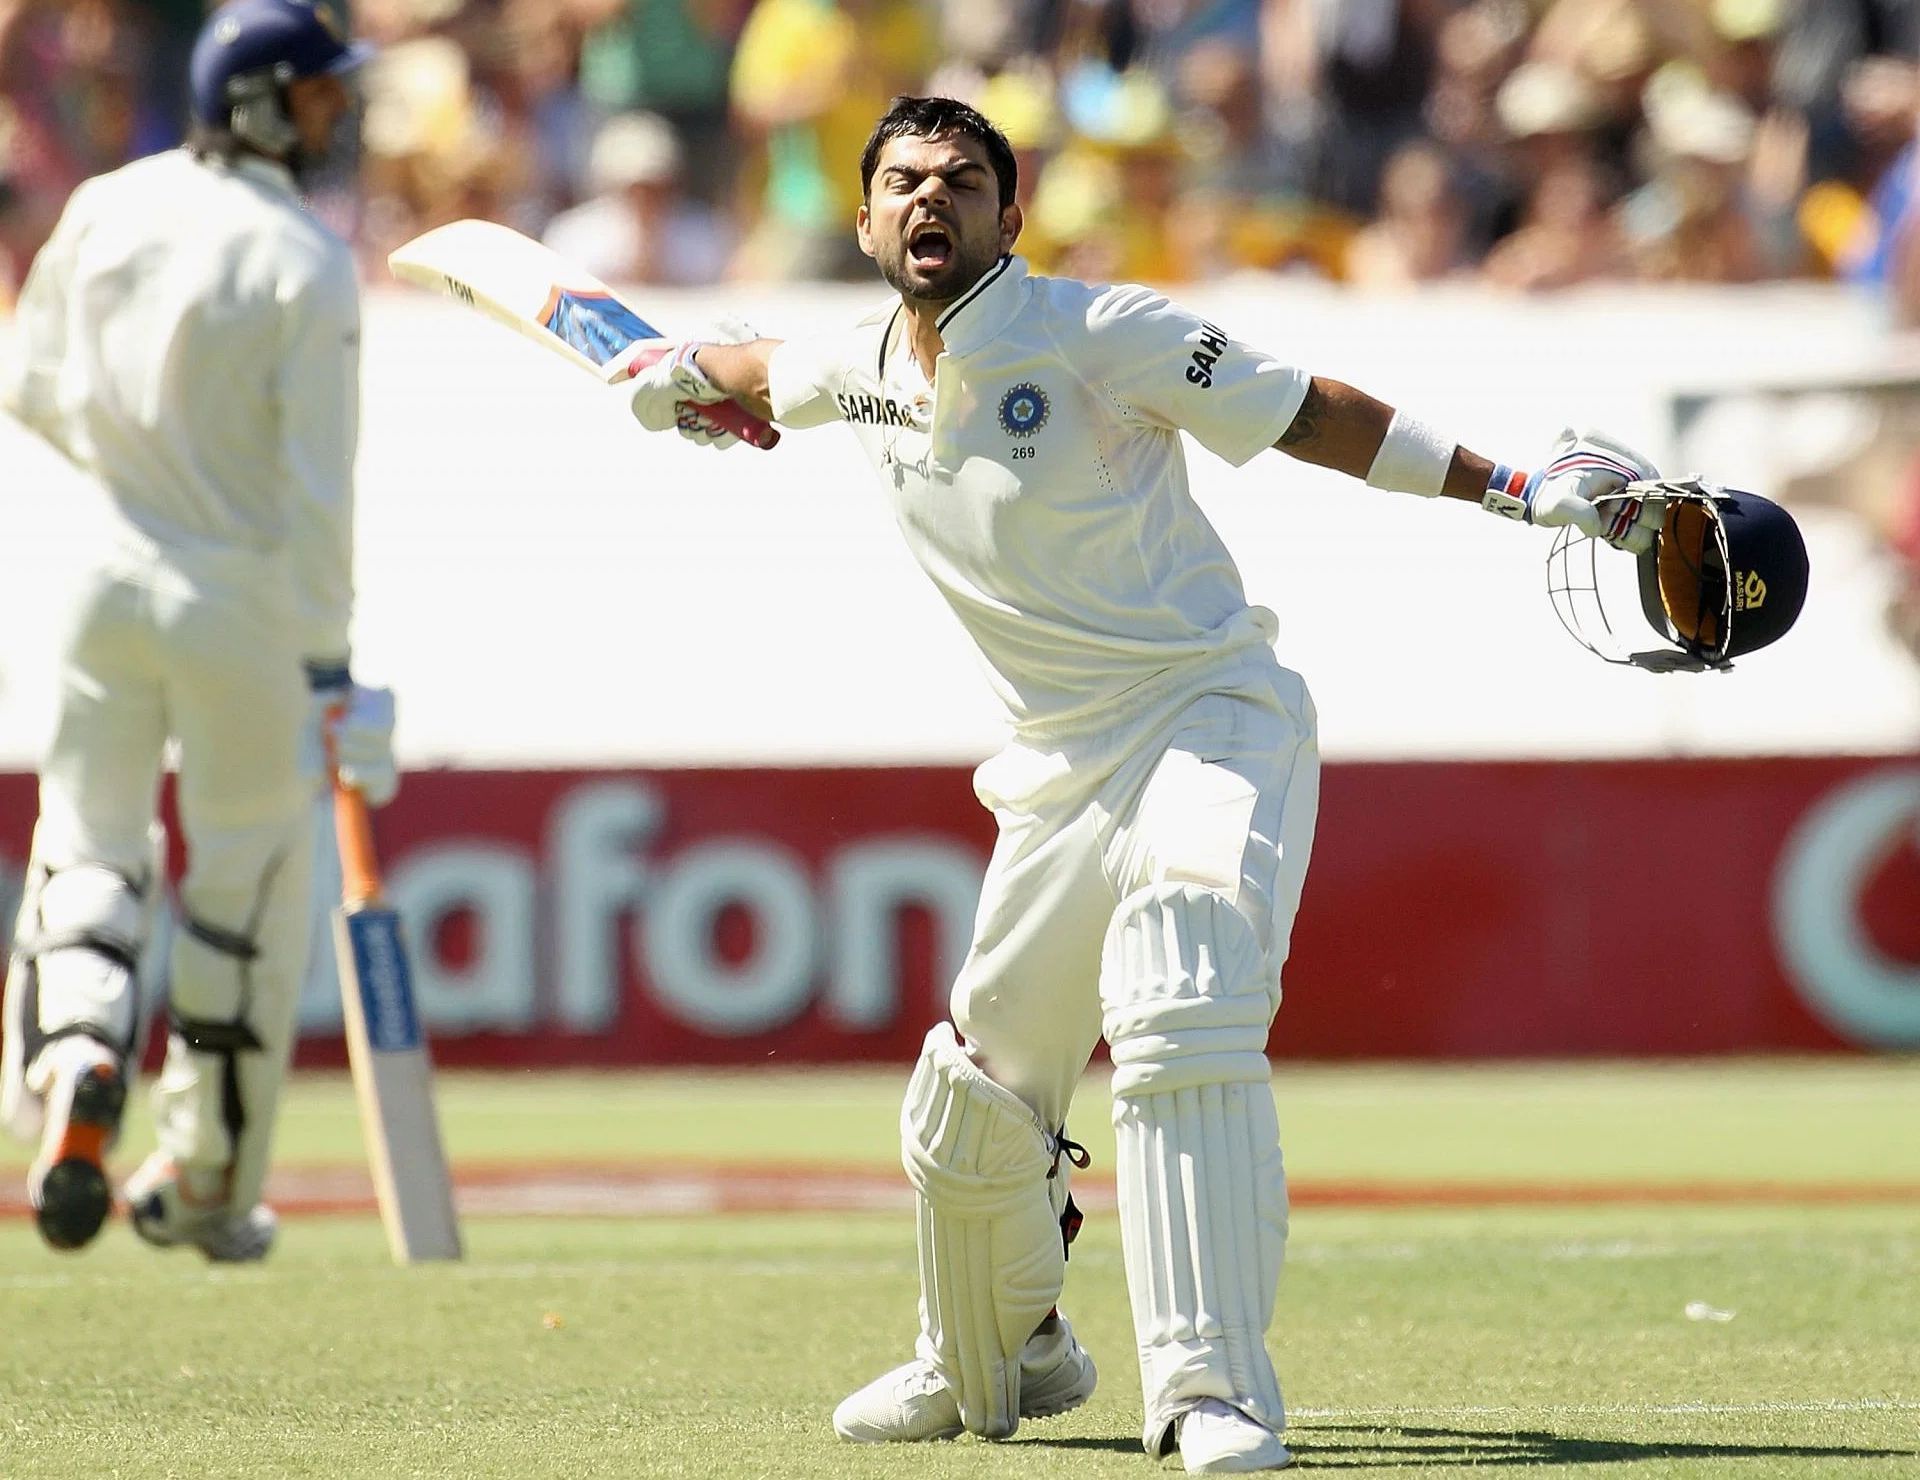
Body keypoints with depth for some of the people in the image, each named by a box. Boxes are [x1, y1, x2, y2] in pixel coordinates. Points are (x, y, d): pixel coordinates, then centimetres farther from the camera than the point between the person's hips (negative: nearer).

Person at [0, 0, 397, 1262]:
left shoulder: (102, 210, 1)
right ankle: (205, 1182, 18)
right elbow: (315, 483, -16)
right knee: (247, 889, 11)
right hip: (242, 602, -4)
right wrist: (326, 662, -12)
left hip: (101, 577, 4)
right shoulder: (307, 265, -14)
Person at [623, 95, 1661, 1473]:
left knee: (1181, 1021, -30)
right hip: (1061, 774, 7)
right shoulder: (856, 373, 5)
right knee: (974, 1099, 12)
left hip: (1213, 722, -7)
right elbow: (769, 372, 32)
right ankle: (995, 1360, 41)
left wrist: (1512, 488, -15)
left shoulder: (1095, 336, -13)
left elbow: (1311, 412, -11)